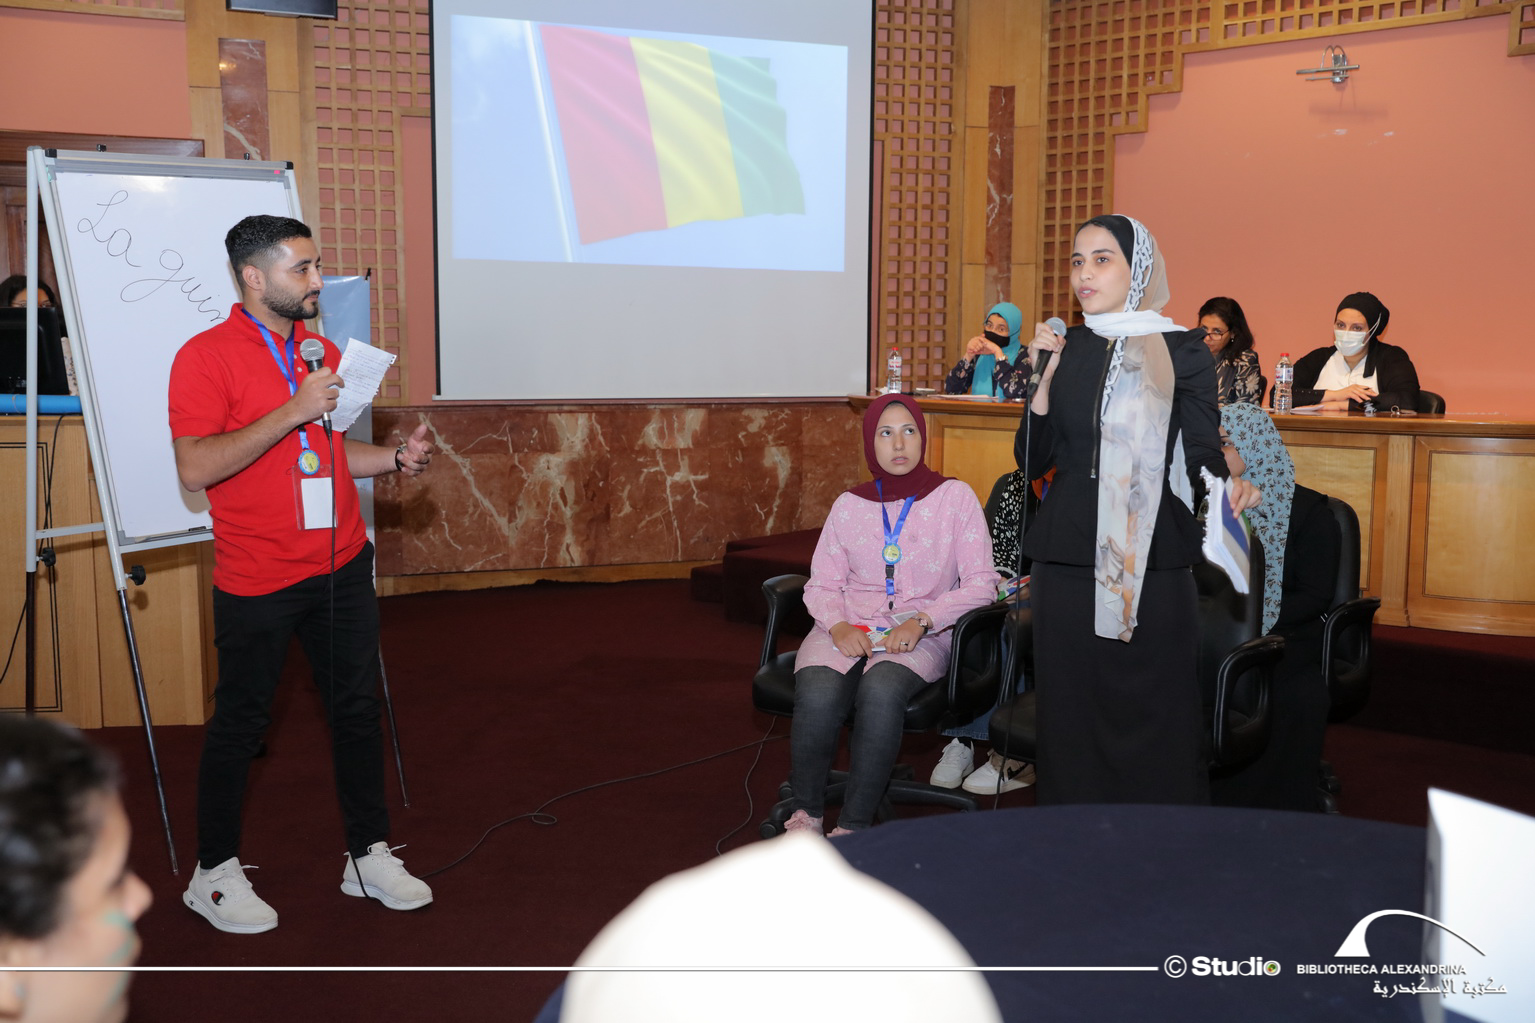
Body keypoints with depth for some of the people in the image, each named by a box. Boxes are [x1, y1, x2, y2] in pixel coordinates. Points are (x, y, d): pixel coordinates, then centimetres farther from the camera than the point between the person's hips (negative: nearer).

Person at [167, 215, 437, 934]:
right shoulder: (205, 357, -10)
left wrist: (396, 459, 3)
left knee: (357, 707, 11)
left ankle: (369, 856, 25)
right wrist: (292, 411, -24)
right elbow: (196, 468, -21)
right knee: (240, 722, 5)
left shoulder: (322, 351, 12)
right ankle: (214, 873, 21)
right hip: (258, 582, -6)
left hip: (341, 567, 6)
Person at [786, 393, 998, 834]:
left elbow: (981, 584, -1)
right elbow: (821, 585, 13)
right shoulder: (850, 504, 13)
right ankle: (806, 813, -10)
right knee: (818, 695, -32)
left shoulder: (956, 498, 5)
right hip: (848, 629, 2)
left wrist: (922, 621, -14)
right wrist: (838, 626, -9)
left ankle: (853, 826, -24)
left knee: (881, 691, -37)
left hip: (922, 637, -2)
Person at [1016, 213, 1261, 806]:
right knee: (1069, 716, 5)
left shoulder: (1180, 352, 2)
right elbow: (1033, 461, 9)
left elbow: (1203, 454, 1)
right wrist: (1043, 379, -4)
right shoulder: (1064, 350, 11)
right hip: (1066, 560, 3)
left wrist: (1229, 488, -22)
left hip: (1149, 563, -3)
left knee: (1153, 717, -2)